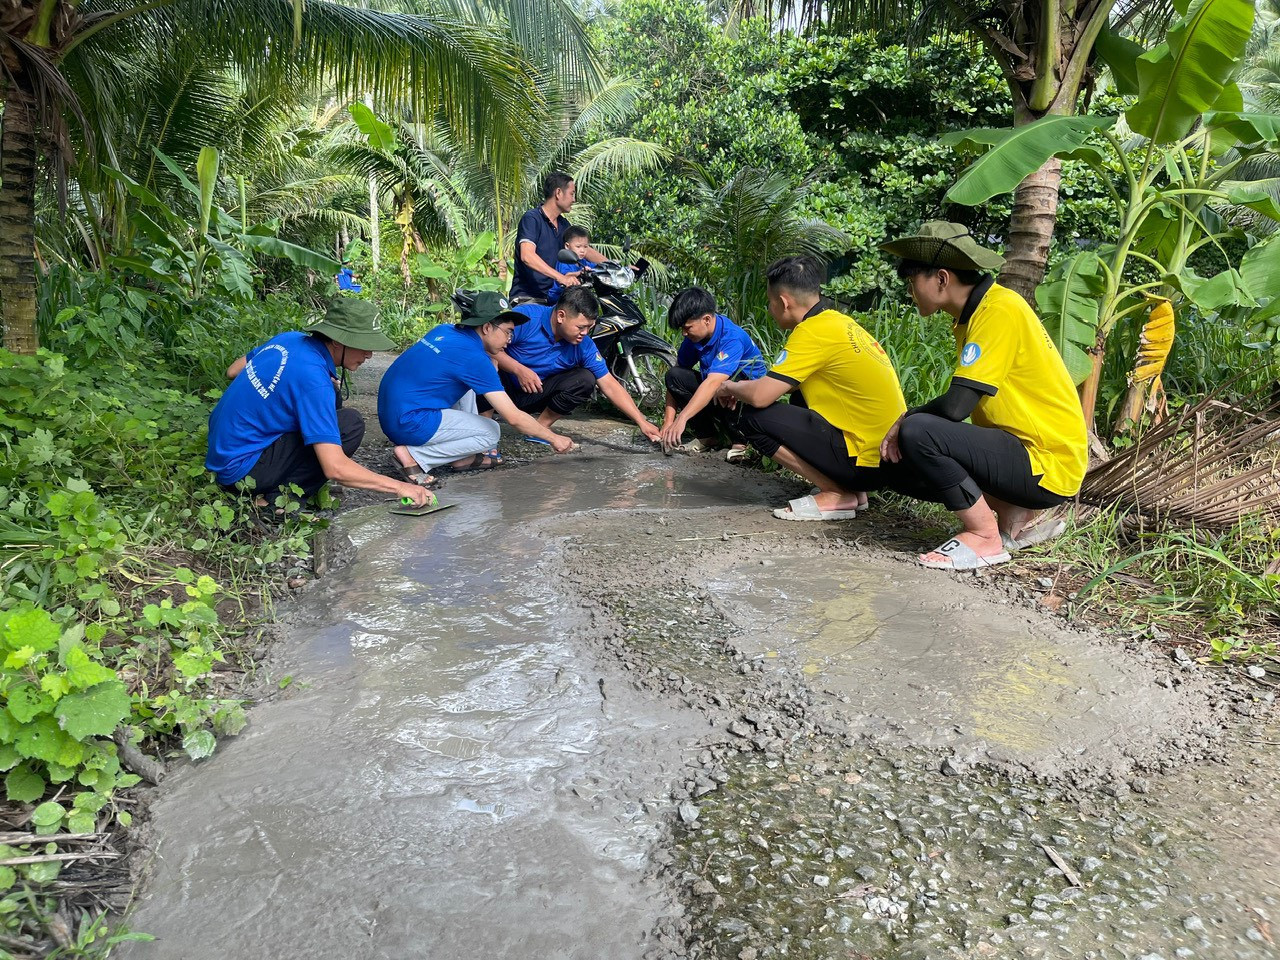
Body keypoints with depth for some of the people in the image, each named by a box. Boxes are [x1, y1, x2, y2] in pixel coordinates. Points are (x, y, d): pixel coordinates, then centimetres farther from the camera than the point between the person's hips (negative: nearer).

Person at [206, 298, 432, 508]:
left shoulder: (290, 338, 0)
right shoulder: (313, 380, -25)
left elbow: (232, 371, 17)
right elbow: (335, 468, -29)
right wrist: (398, 486, -23)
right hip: (241, 467, -9)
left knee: (330, 401, 14)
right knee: (350, 424, -17)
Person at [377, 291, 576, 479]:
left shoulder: (445, 331, 7)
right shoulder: (473, 357, -17)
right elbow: (513, 417, -15)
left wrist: (490, 356, 7)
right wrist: (553, 438, -4)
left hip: (389, 411, 9)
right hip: (409, 423, -9)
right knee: (491, 432, -2)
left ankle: (463, 458, 15)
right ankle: (413, 456, -7)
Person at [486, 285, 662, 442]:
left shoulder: (584, 345, -10)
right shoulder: (527, 317, -23)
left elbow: (610, 385, -8)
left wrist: (642, 422, -12)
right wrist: (520, 370, -32)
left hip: (534, 397, 4)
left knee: (586, 379, -17)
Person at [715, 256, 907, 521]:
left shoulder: (813, 330, -14)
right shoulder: (839, 321, 12)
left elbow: (760, 397, -18)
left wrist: (731, 387, 3)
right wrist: (748, 387, 19)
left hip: (867, 463, -9)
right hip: (888, 453, 9)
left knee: (753, 417, -10)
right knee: (798, 399, 27)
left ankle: (837, 495, -4)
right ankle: (851, 490, 17)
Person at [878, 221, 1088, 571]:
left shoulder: (999, 310, -18)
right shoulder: (973, 313, 11)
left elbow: (956, 405, -25)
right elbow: (961, 404, 13)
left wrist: (905, 421, -8)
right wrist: (907, 423, 0)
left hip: (1048, 465, -10)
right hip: (1024, 449, 10)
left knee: (917, 433, -25)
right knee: (905, 468, 7)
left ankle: (985, 537, -9)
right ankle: (1015, 517, 8)